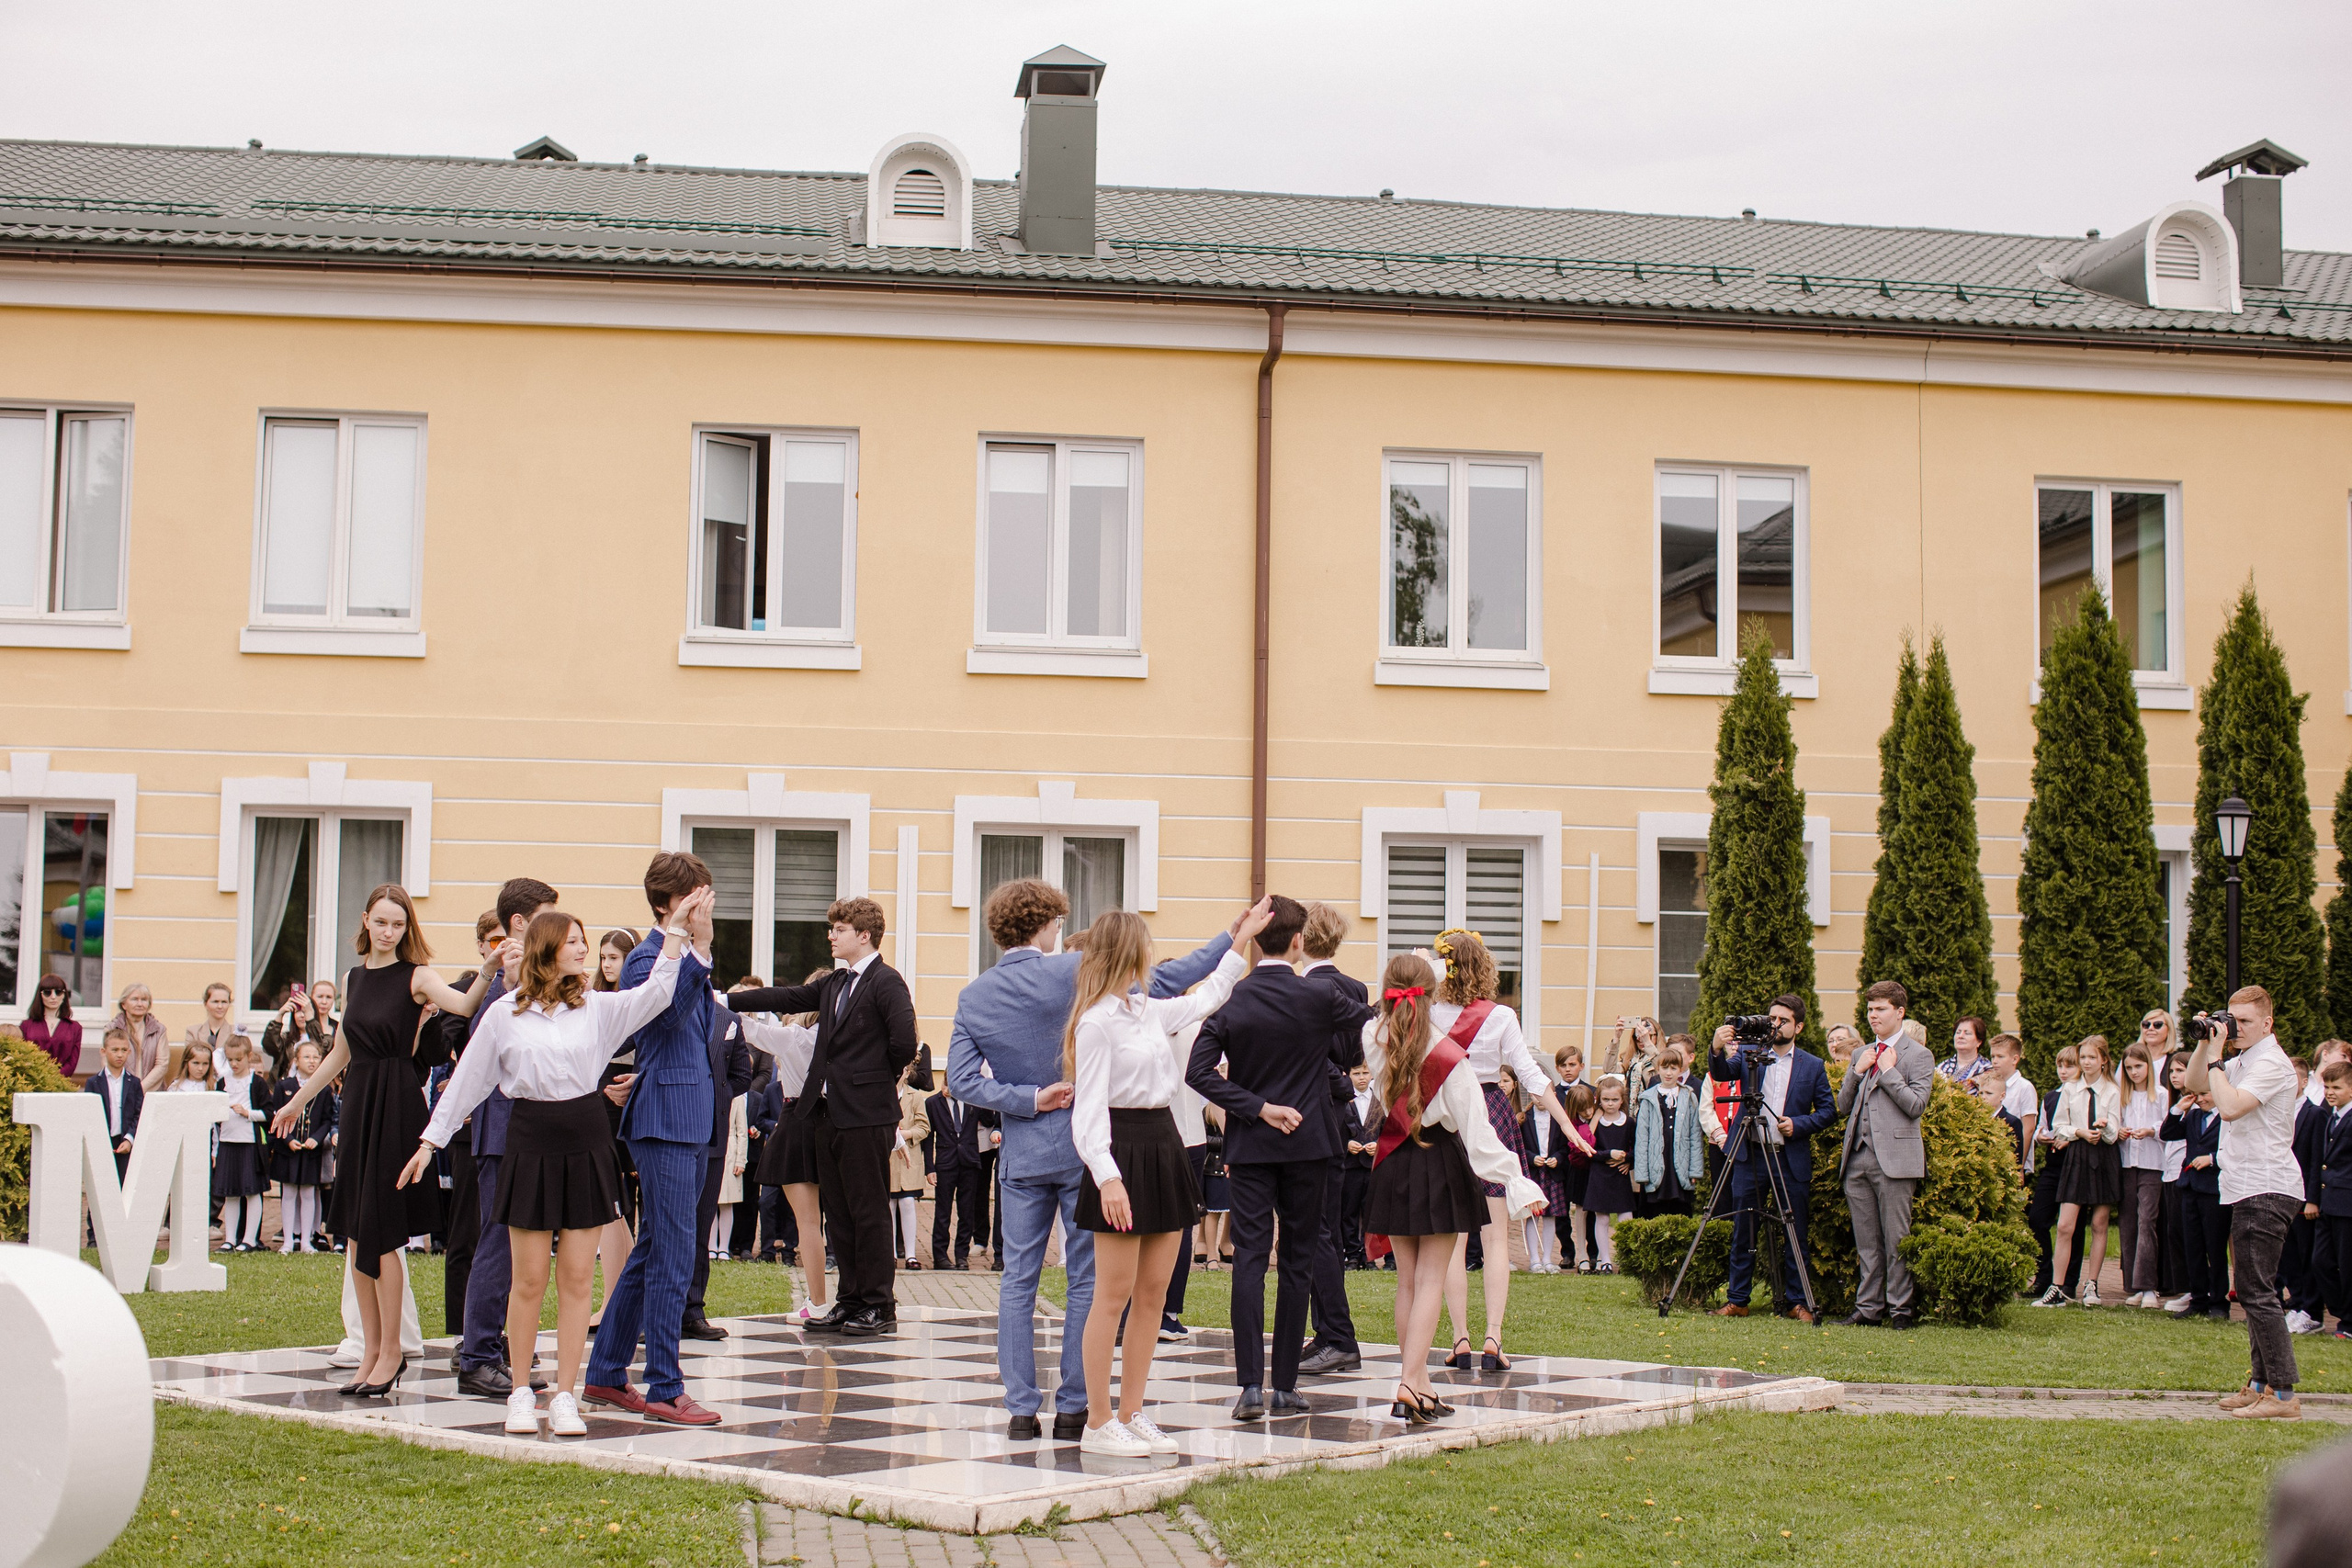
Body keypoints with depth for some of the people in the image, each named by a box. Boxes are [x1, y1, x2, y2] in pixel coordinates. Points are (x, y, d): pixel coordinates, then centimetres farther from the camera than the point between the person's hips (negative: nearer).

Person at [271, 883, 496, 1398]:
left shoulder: (415, 977, -6)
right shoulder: (354, 978, 13)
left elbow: (463, 1005, -25)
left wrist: (488, 971, -43)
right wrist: (298, 1100, 31)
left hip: (397, 1104, -7)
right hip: (357, 1102, 7)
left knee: (379, 1232, -7)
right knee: (356, 1235, 7)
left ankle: (391, 1353, 3)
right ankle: (370, 1352, 14)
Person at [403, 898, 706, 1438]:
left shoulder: (597, 1008, 5)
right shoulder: (505, 1014, 2)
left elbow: (657, 992, -5)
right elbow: (469, 1080, 8)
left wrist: (677, 929, -10)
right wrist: (431, 1140, 10)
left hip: (586, 1145, 2)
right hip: (531, 1146, -1)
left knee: (577, 1278, 1)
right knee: (529, 1280, 2)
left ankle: (565, 1397, 7)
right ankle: (520, 1393, 15)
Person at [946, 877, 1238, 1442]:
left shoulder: (973, 998, 2)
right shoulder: (1072, 973, -9)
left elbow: (961, 1079, -6)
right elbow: (1163, 983, -10)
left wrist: (1027, 1100, -5)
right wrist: (1231, 937, -3)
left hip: (1020, 1153, 3)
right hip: (1084, 1147, -3)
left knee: (1018, 1280, 8)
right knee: (1087, 1279, 4)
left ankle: (1021, 1409, 6)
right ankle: (1072, 1407, 4)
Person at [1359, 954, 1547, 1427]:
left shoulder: (1373, 1040, -6)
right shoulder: (1450, 1056, -16)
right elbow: (1477, 1132, -17)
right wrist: (1517, 1184, -15)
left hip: (1393, 1168, 4)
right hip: (1440, 1166, -4)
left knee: (1407, 1280, 12)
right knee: (1431, 1280, -2)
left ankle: (1419, 1384, 14)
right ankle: (1410, 1383, -14)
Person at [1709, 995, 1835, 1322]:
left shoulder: (1813, 1066, 7)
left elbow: (1828, 1110, 4)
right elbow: (1722, 1074, -11)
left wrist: (1798, 1124, -13)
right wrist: (1716, 1050, -32)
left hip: (1792, 1159, 0)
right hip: (1750, 1155, 0)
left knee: (1795, 1233, 3)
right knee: (1743, 1231, 3)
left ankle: (1797, 1302, 11)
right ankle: (1737, 1300, 10)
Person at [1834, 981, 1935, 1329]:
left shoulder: (1918, 1055, 0)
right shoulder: (1861, 1054, 19)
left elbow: (1916, 1105, -11)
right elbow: (1843, 1106, 16)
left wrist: (1888, 1071, -8)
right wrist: (1857, 1072, 2)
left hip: (1894, 1158, -6)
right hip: (1858, 1157, 6)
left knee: (1897, 1240, -4)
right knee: (1866, 1242, 8)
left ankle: (1901, 1309, 2)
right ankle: (1868, 1308, 12)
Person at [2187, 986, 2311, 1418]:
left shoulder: (2271, 1063, -14)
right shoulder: (2243, 1061, 18)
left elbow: (2230, 1106, -26)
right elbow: (2196, 1085, 24)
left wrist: (2215, 1057, -16)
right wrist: (2205, 1045, 9)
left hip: (2266, 1190, -11)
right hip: (2251, 1189, 11)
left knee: (2257, 1291, -14)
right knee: (2253, 1290, 15)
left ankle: (2284, 1395, -15)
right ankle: (2262, 1384, 21)